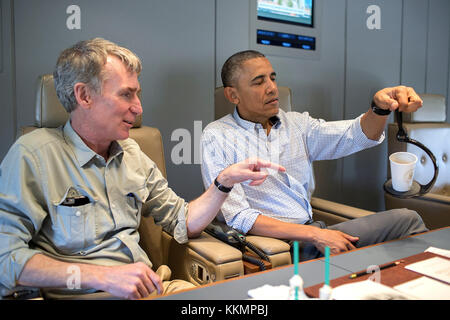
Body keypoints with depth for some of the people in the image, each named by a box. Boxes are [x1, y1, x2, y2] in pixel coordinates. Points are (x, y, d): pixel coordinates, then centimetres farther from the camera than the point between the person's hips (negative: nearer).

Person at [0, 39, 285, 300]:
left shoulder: (131, 153, 13)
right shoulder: (34, 155, -7)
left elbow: (183, 223, 14)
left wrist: (225, 181, 0)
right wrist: (101, 276, -22)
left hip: (149, 287, 5)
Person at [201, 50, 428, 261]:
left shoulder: (296, 123, 11)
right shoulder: (216, 137, -7)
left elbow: (355, 135, -1)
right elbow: (237, 217, -14)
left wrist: (380, 107, -24)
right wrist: (314, 234, -18)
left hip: (316, 233, 6)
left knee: (406, 219, -6)